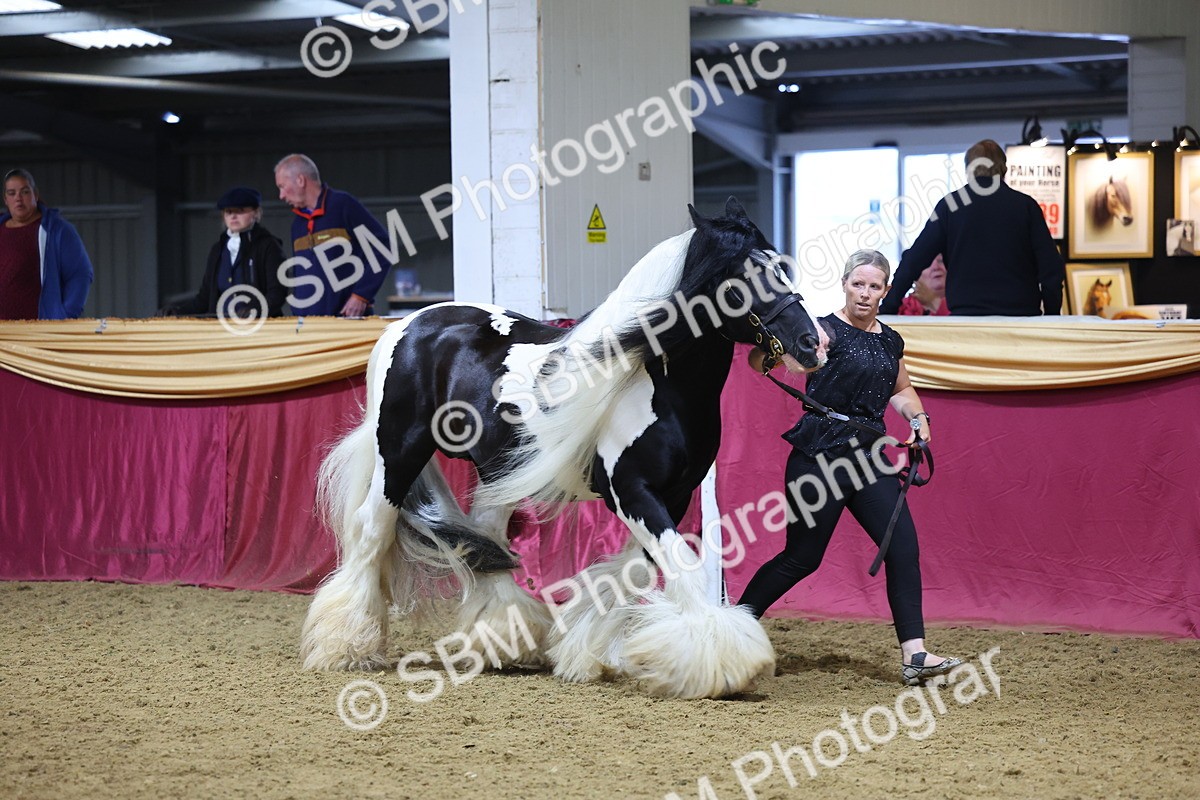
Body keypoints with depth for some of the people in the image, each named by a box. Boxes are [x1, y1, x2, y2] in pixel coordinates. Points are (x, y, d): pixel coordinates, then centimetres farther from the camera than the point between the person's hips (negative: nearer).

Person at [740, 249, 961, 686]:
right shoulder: (825, 331, -9)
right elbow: (759, 361, -21)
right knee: (802, 557, -1)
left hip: (867, 457, 7)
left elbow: (901, 390, 30)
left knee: (903, 547, -4)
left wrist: (918, 416, 10)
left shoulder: (890, 341, 11)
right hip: (820, 456, -6)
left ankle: (914, 655, -3)